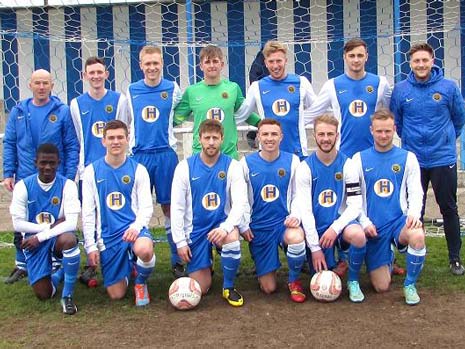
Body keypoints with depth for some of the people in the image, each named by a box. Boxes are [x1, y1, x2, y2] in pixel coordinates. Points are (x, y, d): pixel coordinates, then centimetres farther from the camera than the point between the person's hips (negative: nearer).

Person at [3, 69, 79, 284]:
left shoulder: (62, 111, -4)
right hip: (24, 179, 3)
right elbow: (9, 144, 6)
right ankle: (22, 265, 26)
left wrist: (69, 177, -10)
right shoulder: (18, 112, 4)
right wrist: (8, 173, -1)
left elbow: (72, 147, -5)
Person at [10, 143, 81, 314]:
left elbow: (71, 223, -18)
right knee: (43, 294, -9)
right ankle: (59, 273, 29)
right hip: (33, 241, 1)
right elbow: (18, 224, -7)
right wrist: (49, 226, -14)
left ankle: (67, 296, -20)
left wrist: (40, 237, -21)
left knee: (69, 239, -39)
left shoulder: (67, 185, -10)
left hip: (58, 237, -1)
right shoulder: (23, 186, -7)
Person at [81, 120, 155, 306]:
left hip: (133, 228, -1)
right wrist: (90, 245, -1)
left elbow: (146, 207, -1)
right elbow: (87, 212, 4)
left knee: (145, 250, -38)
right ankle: (126, 266, 35)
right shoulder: (91, 171, 3)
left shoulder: (138, 170, 2)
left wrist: (136, 226, -21)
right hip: (107, 235, 1)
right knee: (116, 294, 0)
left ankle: (140, 282, -3)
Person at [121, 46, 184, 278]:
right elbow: (125, 123, 15)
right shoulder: (131, 91, 7)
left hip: (165, 154, -1)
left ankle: (177, 261, 10)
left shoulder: (172, 89, 2)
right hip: (138, 155, 1)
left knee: (170, 207, 2)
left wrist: (165, 129, 6)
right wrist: (127, 147, 12)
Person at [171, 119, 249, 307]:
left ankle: (229, 287, -10)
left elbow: (240, 203, -13)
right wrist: (180, 241, -7)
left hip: (222, 223, 0)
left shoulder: (232, 166, -6)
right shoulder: (185, 167, -5)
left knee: (232, 239, -37)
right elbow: (177, 207, -3)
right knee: (201, 289, -3)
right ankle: (206, 265, 36)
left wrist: (226, 227, -30)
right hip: (196, 229, 1)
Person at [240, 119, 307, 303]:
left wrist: (295, 216, -16)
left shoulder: (292, 161, -2)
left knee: (296, 237, -39)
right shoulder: (246, 163, -3)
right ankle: (264, 270, 39)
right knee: (268, 288, -1)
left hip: (284, 222, 0)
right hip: (258, 227, 1)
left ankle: (294, 281, -8)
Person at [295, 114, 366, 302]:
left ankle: (353, 281, -7)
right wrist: (315, 248, -14)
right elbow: (305, 210, -9)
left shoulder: (347, 165, -3)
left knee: (358, 236, -36)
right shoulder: (305, 167, -5)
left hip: (340, 222, 0)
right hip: (316, 227, 0)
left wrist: (335, 228, -23)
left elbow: (355, 206, -7)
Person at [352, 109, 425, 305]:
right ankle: (387, 258, 34)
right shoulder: (359, 159, 3)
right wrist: (364, 222, -9)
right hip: (373, 227, 0)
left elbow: (415, 192, 1)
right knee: (381, 287, -3)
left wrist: (414, 213, -19)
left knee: (417, 236, -37)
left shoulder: (407, 158, 4)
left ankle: (410, 285, -10)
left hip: (399, 220, 0)